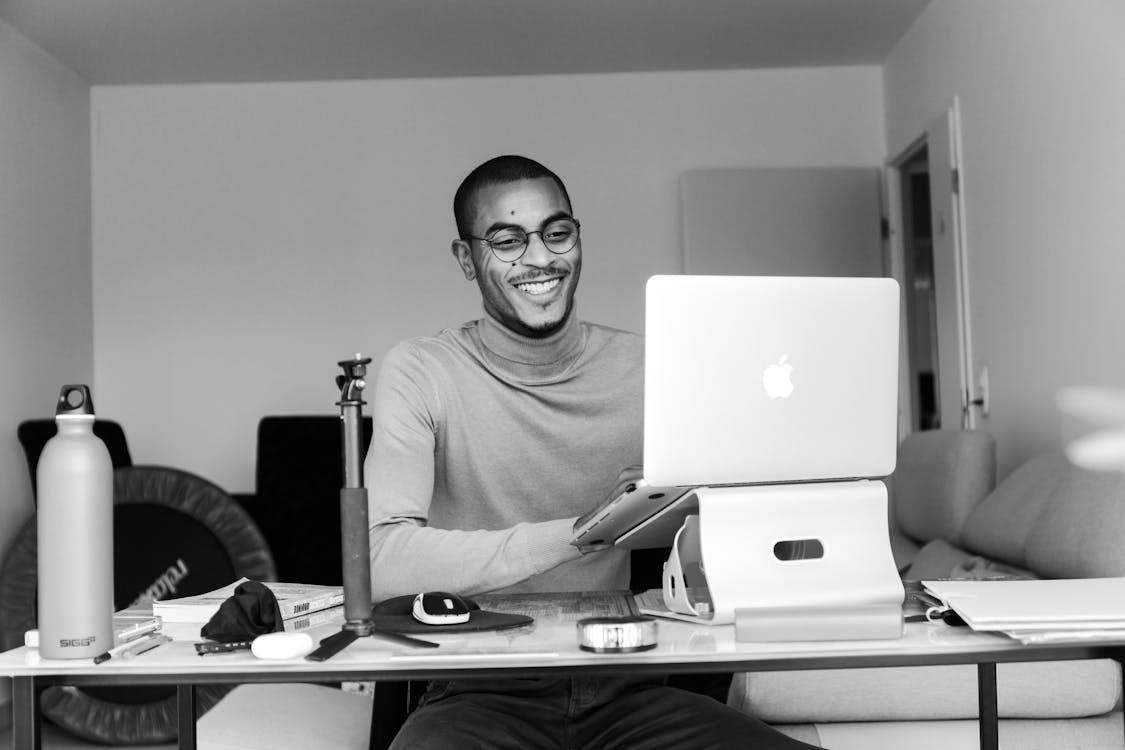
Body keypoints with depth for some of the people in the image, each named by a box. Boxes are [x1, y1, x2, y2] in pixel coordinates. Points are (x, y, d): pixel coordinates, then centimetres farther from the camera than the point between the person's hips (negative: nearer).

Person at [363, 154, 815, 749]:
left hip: (624, 687, 3)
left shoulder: (646, 369, 5)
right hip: (482, 694, -2)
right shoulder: (419, 374, -4)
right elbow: (383, 564, -17)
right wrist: (578, 533, -26)